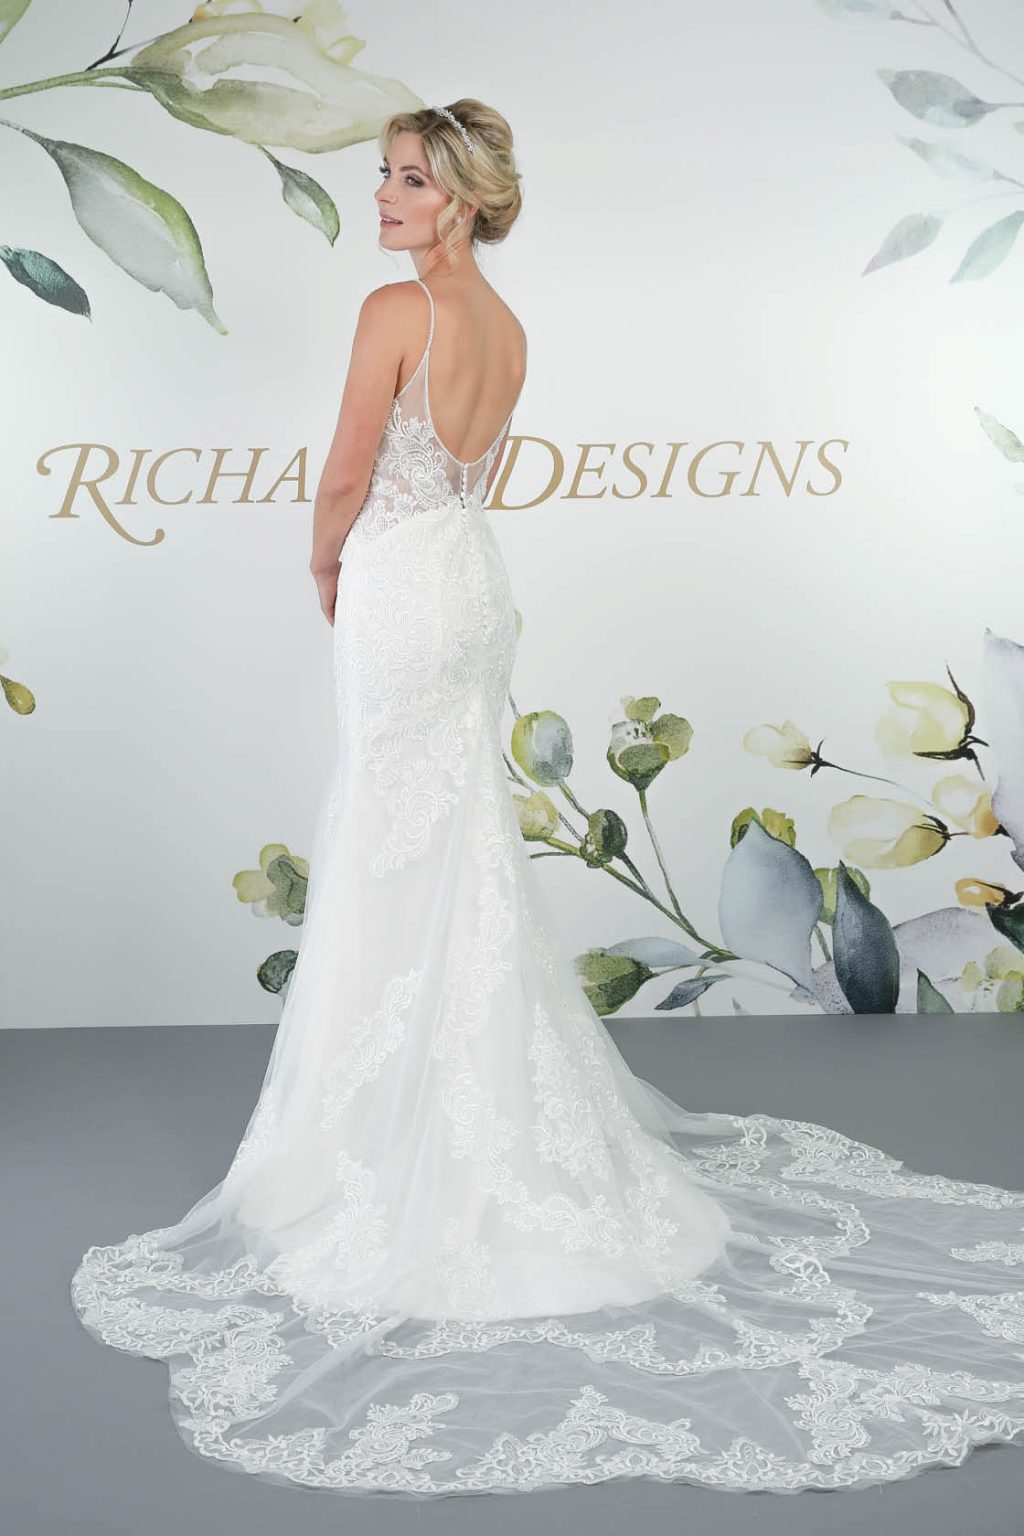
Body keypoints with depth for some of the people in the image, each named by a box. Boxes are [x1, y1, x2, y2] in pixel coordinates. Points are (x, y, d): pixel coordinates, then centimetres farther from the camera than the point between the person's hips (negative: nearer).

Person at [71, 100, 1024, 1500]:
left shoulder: (396, 308, -15)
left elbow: (349, 476, -12)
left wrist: (326, 568, 7)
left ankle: (411, 1123, 10)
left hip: (400, 588, -8)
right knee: (462, 841, 16)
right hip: (474, 578, 8)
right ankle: (494, 1107, 27)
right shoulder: (506, 326, 10)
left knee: (397, 852, 0)